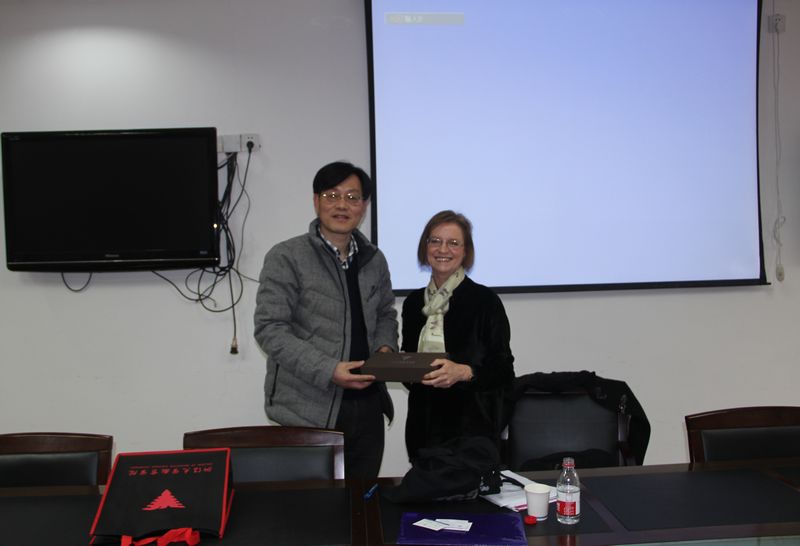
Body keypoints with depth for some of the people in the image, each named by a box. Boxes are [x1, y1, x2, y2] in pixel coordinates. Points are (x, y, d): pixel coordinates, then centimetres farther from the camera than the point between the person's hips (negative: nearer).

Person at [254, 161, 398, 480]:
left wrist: (385, 347, 1)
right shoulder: (286, 258, -7)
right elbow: (269, 329, -12)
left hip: (366, 405, 5)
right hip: (309, 411, -5)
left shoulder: (374, 260, 10)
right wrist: (328, 371, -21)